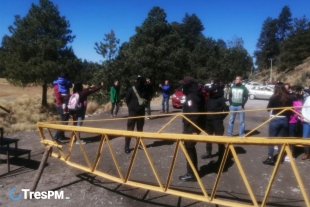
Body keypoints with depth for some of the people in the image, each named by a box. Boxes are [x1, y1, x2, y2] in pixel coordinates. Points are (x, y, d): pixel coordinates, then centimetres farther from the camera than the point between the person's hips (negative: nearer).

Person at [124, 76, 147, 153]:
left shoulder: (144, 89, 4)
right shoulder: (131, 89, -8)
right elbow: (127, 100, -3)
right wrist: (131, 107, 0)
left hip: (141, 112, 4)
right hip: (133, 112, -4)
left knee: (140, 129, 12)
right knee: (130, 129, -4)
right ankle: (127, 146, 2)